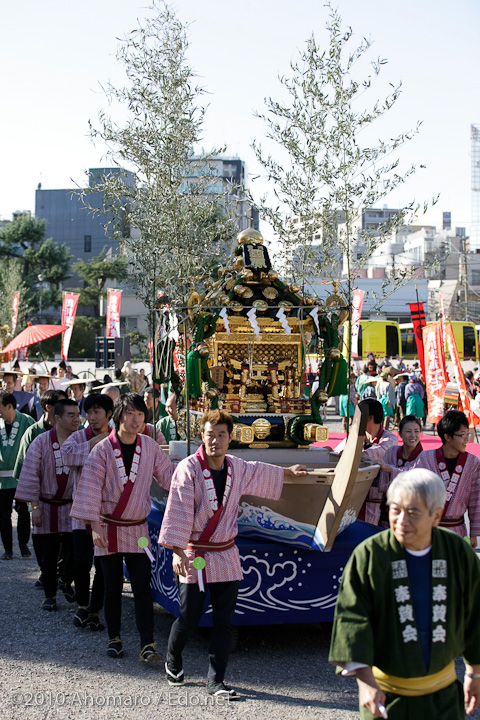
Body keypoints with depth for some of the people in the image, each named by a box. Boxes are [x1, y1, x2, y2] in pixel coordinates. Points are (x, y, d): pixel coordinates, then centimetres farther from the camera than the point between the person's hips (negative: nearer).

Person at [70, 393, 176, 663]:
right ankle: (114, 638, 24)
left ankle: (147, 645, -4)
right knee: (113, 588, 8)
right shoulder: (103, 450, -10)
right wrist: (94, 526, -13)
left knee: (142, 586, -5)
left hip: (137, 528, 1)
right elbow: (91, 487, -10)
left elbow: (168, 476, 9)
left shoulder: (150, 447, -1)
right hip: (108, 527, -1)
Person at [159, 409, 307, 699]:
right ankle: (173, 662, 30)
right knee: (189, 619, 0)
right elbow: (178, 511, -15)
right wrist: (178, 551, -20)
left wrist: (288, 472, 41)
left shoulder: (237, 468, 5)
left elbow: (257, 471, 28)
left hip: (226, 555, 5)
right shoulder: (189, 468, -13)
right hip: (195, 555, -5)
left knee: (225, 622, 3)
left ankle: (215, 681, 13)